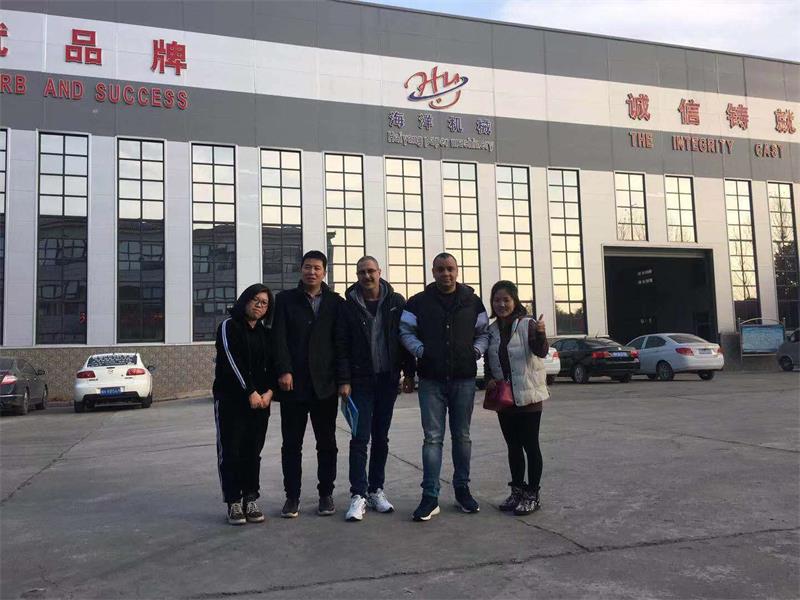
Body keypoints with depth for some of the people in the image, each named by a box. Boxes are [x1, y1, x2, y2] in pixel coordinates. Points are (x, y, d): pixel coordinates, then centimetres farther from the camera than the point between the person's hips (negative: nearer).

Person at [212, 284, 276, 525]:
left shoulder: (266, 334, 16)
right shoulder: (229, 326, -1)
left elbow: (272, 365, 10)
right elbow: (232, 362, -11)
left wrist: (269, 391, -8)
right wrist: (250, 392, -15)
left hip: (260, 399, 5)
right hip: (231, 398, -4)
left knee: (253, 451, 5)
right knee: (230, 451, -2)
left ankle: (250, 500, 11)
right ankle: (233, 503, 4)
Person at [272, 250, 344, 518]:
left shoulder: (335, 302, 7)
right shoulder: (286, 299, 6)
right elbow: (280, 338, -1)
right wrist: (284, 371, -12)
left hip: (325, 383, 0)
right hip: (293, 383, 0)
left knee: (327, 443, 8)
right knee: (291, 443, 6)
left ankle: (326, 494, 20)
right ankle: (292, 496, 16)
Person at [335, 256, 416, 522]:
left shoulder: (396, 302, 3)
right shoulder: (348, 306, -1)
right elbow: (342, 346, -2)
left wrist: (409, 373, 3)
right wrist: (344, 380, -9)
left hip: (388, 379, 2)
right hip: (361, 380, -2)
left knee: (381, 437, 10)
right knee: (360, 437, -5)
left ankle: (376, 490, 20)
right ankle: (358, 495, 0)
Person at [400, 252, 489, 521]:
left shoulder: (473, 302, 8)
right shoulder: (419, 302, 3)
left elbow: (484, 333, 14)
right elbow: (405, 331, 5)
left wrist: (476, 351, -5)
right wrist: (421, 350, -11)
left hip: (464, 379, 2)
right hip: (431, 380, -2)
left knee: (462, 436, 11)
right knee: (432, 437, -2)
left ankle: (462, 489, 24)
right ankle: (430, 497, 3)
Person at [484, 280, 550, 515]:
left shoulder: (527, 324, -9)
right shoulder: (491, 331, 6)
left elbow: (541, 352, -23)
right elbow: (488, 362, 15)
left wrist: (541, 334, -44)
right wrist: (489, 379, -5)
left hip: (528, 396, -5)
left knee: (530, 445, 1)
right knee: (513, 446, 13)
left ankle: (532, 494, 10)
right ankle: (517, 490, 24)